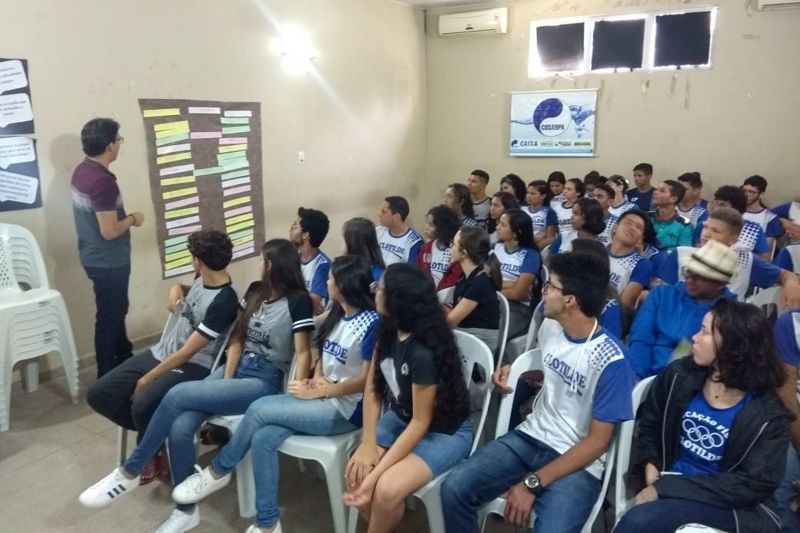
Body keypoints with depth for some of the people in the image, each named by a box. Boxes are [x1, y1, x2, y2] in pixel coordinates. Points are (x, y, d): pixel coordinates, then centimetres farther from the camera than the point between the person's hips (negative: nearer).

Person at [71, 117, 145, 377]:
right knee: (109, 318, 4)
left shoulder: (82, 171, 4)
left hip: (95, 257, 10)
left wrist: (124, 217, 11)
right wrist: (133, 219, -11)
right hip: (108, 263, -10)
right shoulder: (102, 181, -26)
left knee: (117, 311, 23)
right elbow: (109, 231, -27)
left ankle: (124, 360, 40)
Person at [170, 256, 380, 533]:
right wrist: (315, 380, -4)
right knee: (263, 438, -17)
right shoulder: (336, 313, 9)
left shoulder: (371, 324, -17)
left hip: (345, 408, -7)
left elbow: (365, 382, -17)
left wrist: (317, 391, -14)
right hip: (322, 397, 7)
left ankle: (218, 472, 4)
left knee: (259, 409, -18)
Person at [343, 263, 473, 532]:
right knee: (356, 474, -15)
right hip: (400, 418, 7)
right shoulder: (387, 330, -8)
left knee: (386, 489, -26)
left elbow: (421, 422, -22)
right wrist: (368, 443, -12)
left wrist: (377, 472, -21)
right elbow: (373, 388, -1)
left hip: (444, 431, -6)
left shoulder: (424, 352, -30)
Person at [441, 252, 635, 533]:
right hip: (530, 437, 6)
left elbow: (598, 441, -16)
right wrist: (514, 372, 2)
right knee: (454, 488, -15)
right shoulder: (550, 328, 2)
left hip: (578, 463, -5)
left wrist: (533, 483, -20)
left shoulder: (611, 360, -19)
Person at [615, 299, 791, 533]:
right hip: (670, 485, 3)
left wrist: (666, 487, -19)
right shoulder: (680, 375, -1)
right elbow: (649, 425, 11)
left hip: (726, 504, -3)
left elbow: (753, 484, -13)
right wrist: (652, 473, -6)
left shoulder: (767, 414, -10)